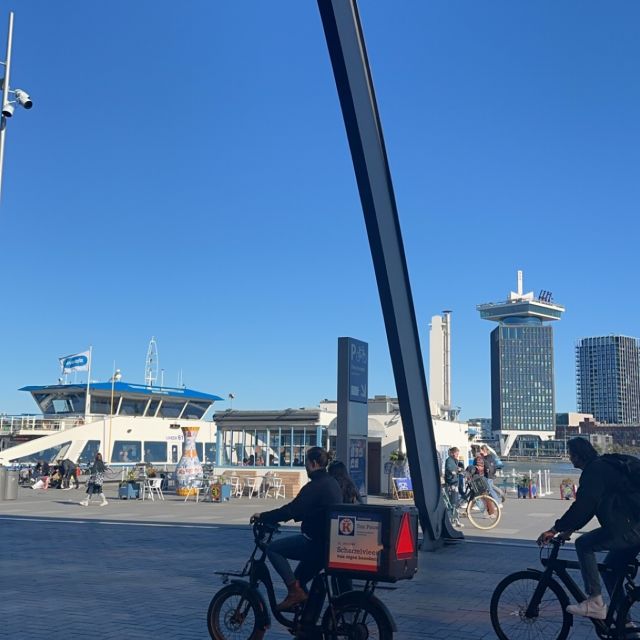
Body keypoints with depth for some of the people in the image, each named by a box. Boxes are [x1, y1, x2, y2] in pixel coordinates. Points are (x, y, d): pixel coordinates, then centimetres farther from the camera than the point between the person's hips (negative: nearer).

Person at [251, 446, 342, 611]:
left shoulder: (315, 486, -17)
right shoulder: (331, 483, 14)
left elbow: (292, 510, -22)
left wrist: (263, 517, -13)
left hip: (315, 541, -10)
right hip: (330, 541, 10)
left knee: (273, 549, -8)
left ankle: (294, 591, -12)